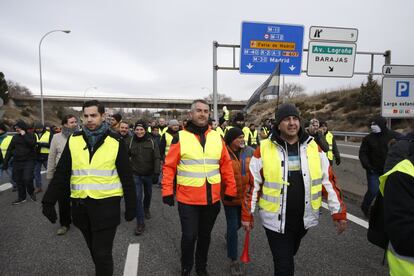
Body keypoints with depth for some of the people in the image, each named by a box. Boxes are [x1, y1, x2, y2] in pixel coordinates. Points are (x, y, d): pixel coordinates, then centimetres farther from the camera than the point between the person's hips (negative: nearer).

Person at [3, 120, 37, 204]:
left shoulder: (31, 135, -1)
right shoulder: (15, 137, 11)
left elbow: (32, 144, -21)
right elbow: (9, 150, 13)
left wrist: (24, 135, -14)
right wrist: (5, 162, 9)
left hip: (28, 161, -5)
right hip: (17, 162, 5)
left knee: (27, 179, -14)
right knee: (19, 180, 8)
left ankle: (31, 192, 15)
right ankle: (21, 197, 22)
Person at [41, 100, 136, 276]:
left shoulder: (115, 142, -8)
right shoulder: (73, 140, 1)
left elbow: (126, 177, -5)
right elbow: (61, 174, 4)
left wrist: (131, 206, -4)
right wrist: (48, 201, -2)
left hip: (106, 204, -4)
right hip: (80, 205, 4)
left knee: (102, 254, 1)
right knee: (95, 251, 20)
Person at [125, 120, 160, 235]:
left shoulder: (151, 142, -7)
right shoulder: (130, 141, -7)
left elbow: (156, 158, -9)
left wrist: (156, 173, -16)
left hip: (148, 174, 1)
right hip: (136, 174, -1)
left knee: (148, 194, 20)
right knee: (137, 197, -7)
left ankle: (146, 209, 50)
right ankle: (140, 223, 3)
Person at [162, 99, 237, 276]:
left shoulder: (217, 137, 2)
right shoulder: (180, 137, -7)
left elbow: (226, 165, 6)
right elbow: (169, 166, -5)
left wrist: (230, 189, 6)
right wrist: (167, 191, -8)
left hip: (212, 199, 3)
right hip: (188, 199, -3)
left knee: (205, 235, 19)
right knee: (189, 236, 5)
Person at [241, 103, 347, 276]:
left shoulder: (313, 147, -2)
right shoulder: (264, 149, -11)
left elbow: (328, 181, 2)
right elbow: (253, 184, -5)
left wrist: (338, 212, 0)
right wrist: (247, 215, -2)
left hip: (304, 218, 4)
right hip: (275, 220, -3)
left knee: (288, 256, 27)